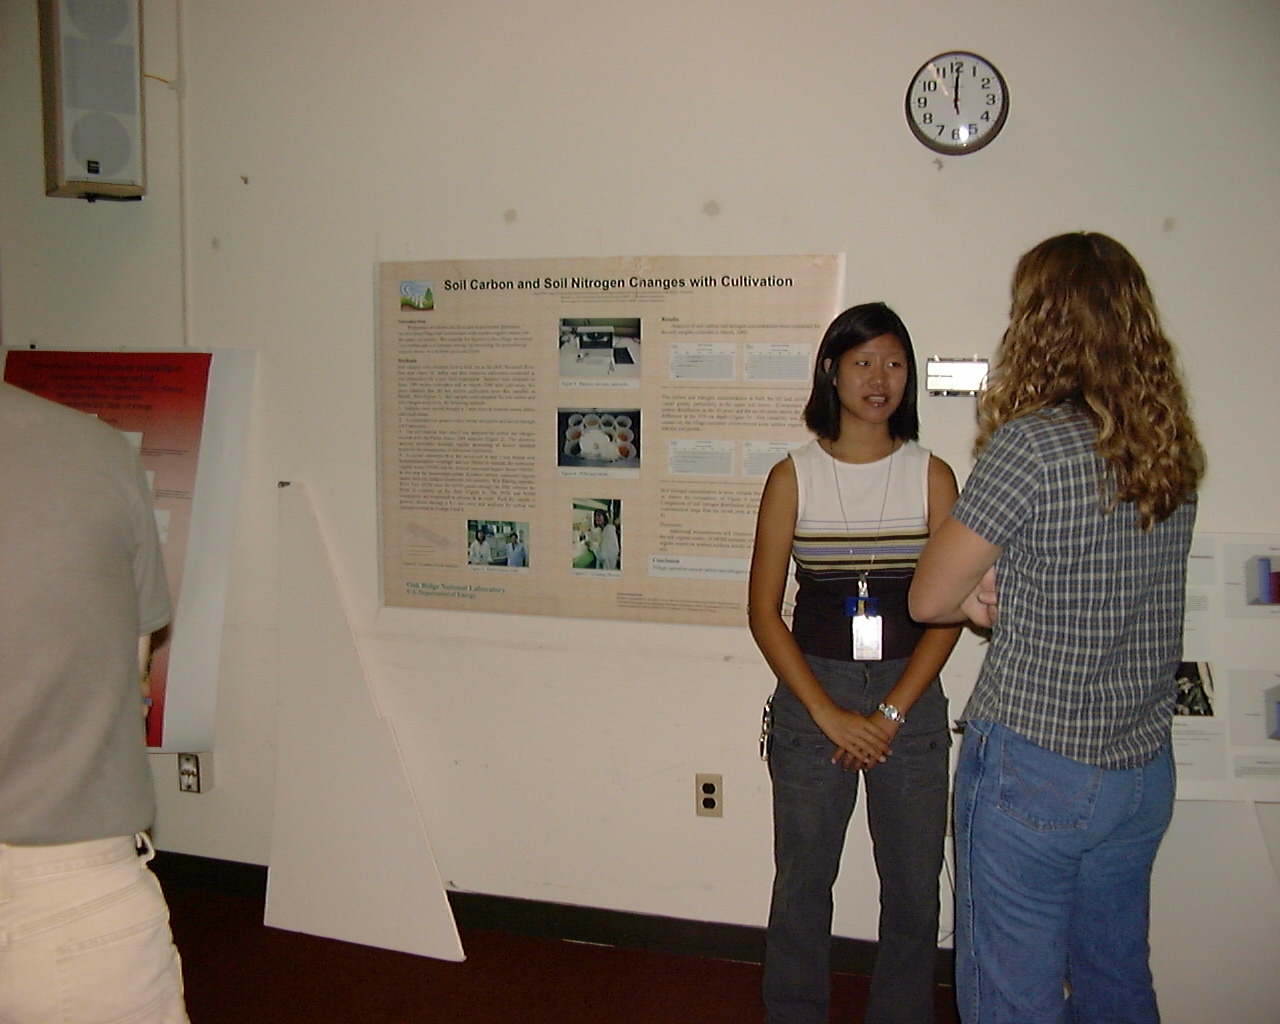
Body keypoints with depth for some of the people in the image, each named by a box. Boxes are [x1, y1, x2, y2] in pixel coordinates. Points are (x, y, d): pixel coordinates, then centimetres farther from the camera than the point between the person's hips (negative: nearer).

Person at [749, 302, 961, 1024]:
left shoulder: (932, 476, 0)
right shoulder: (793, 477, -1)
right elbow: (764, 611, -3)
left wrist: (891, 714, -11)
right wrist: (829, 713, -10)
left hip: (910, 696, 1)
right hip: (812, 695, 0)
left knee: (914, 891, 8)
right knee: (802, 884, 10)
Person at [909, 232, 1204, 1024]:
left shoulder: (1032, 444, -19)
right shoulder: (1174, 449, 2)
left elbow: (930, 599, -13)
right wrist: (1009, 591, -3)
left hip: (1033, 766, -7)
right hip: (1143, 770, 7)